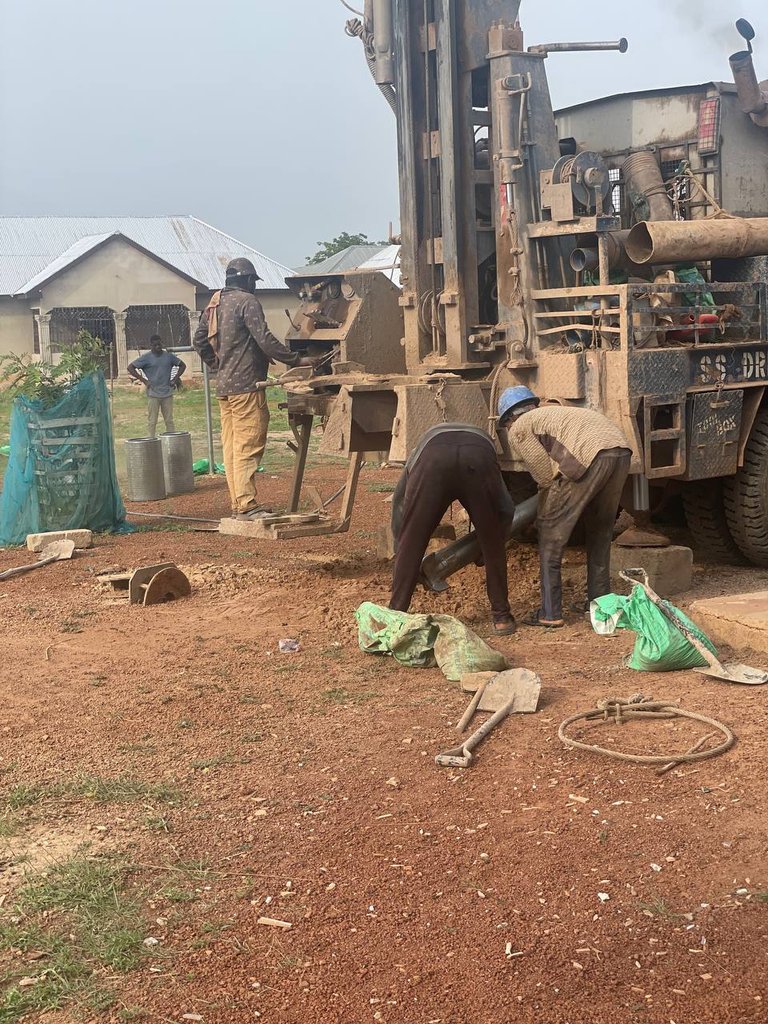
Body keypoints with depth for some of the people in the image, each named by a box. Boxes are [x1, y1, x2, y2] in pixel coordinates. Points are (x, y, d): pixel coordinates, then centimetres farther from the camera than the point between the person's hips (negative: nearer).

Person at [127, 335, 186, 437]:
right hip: (153, 394, -3)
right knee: (152, 422, -1)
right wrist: (143, 380, -8)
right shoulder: (146, 357, -3)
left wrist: (176, 378, 4)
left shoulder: (169, 356, 6)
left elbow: (182, 365, 18)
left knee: (169, 421, 7)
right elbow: (130, 367, -3)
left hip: (167, 393, 3)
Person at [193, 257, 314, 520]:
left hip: (223, 387, 9)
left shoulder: (214, 304, 17)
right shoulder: (246, 301, -8)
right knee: (248, 446, -9)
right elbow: (265, 339, -15)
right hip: (246, 385, -9)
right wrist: (296, 360, -10)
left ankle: (238, 503, 13)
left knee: (231, 446, 9)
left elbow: (199, 341, 19)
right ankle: (246, 505, -11)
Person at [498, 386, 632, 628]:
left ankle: (550, 614, 7)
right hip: (622, 451, 8)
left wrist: (547, 507, 25)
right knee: (601, 532, 25)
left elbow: (546, 475, 8)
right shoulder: (553, 411, 38)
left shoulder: (518, 430, 15)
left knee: (551, 535, 7)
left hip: (589, 455, -7)